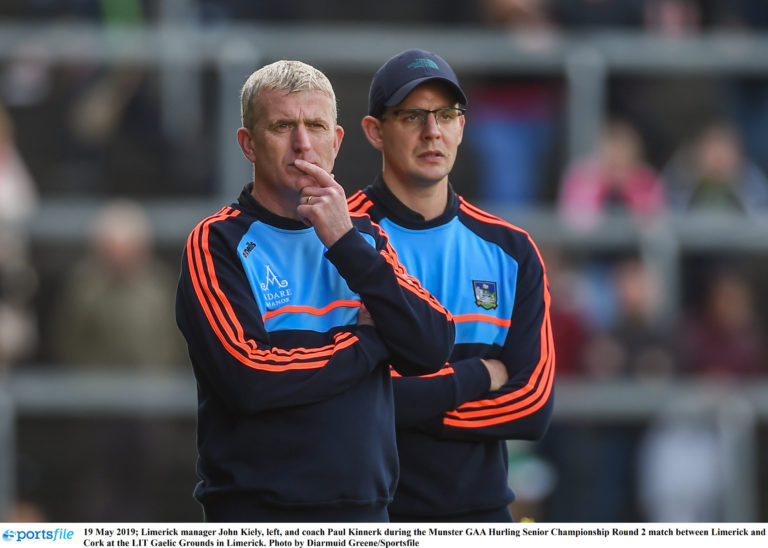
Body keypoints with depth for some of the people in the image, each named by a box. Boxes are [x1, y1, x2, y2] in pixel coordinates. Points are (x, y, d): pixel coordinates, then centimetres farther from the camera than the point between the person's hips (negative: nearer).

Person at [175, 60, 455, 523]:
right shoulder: (217, 244, -2)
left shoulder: (364, 237, 14)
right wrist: (369, 340, -6)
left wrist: (346, 243, -9)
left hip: (366, 511, 4)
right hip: (257, 511, -4)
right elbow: (248, 376, -17)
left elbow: (433, 348, -1)